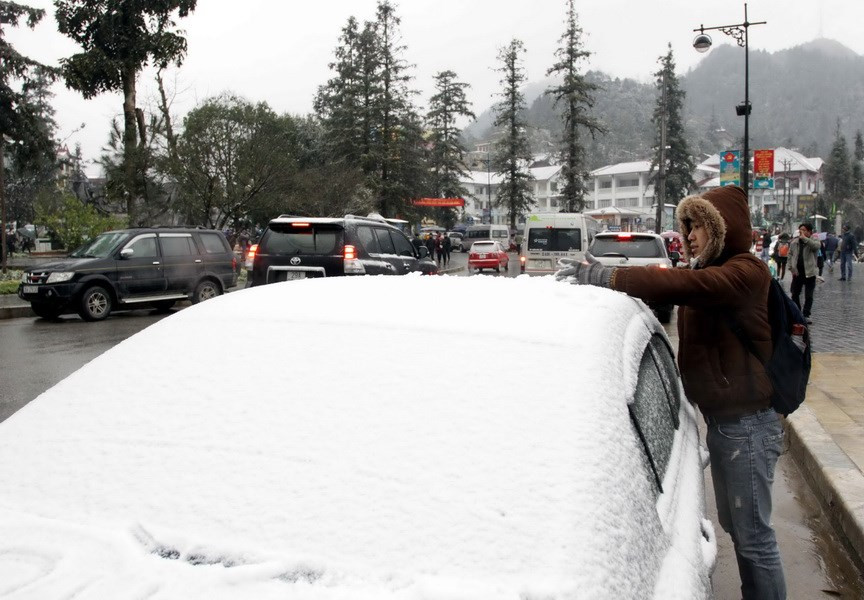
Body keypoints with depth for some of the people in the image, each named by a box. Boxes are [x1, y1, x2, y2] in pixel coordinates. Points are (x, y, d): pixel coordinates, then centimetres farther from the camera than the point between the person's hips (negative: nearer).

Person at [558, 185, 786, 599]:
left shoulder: (745, 272, -17)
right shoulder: (711, 272, 17)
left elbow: (685, 286, -32)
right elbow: (672, 290, 6)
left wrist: (608, 278, -37)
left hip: (747, 423, -10)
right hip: (720, 418, 10)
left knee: (752, 534, -1)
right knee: (733, 524, 19)